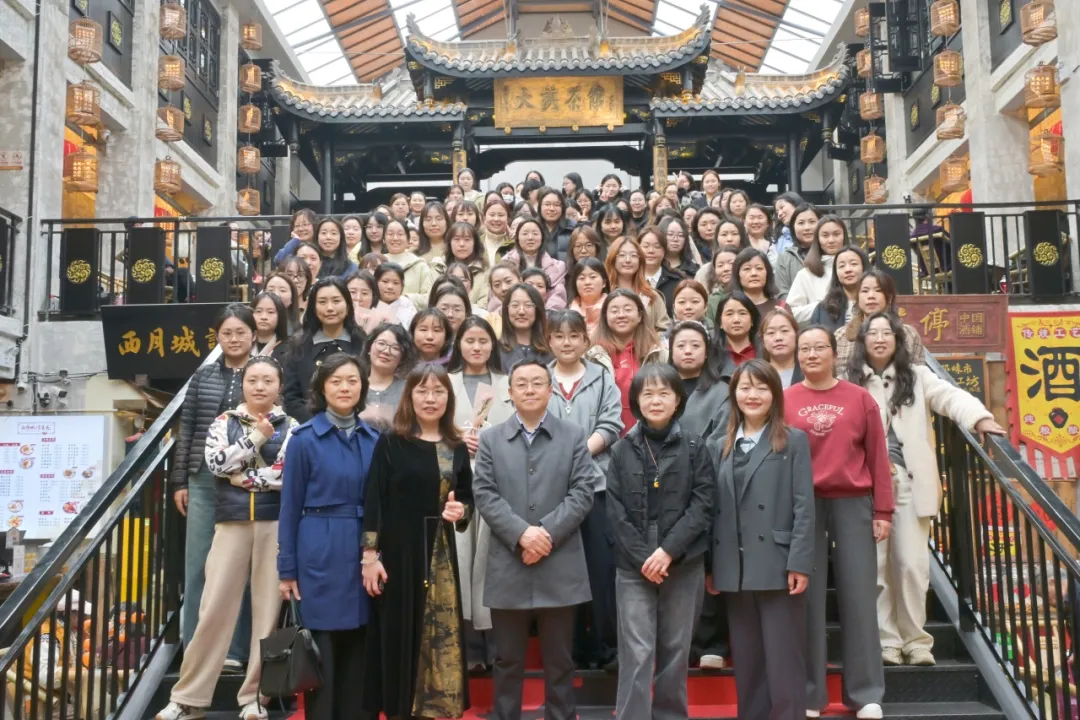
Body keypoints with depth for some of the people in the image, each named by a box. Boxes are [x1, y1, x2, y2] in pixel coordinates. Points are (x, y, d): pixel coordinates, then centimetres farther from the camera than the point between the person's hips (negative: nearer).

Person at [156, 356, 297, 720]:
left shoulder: (291, 427, 5)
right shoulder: (224, 423, 9)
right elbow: (217, 462, -8)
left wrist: (242, 476, -9)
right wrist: (256, 437, -10)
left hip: (276, 523, 0)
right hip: (233, 522, 1)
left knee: (268, 609, 3)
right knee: (214, 607, 1)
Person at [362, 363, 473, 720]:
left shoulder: (457, 448, 7)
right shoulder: (390, 443, -3)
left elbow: (467, 498, 15)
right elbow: (374, 502, -6)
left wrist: (461, 511, -8)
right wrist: (370, 556, -11)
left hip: (441, 555, 3)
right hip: (399, 552, -3)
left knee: (441, 637, 5)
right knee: (399, 634, 3)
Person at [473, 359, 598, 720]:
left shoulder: (574, 436, 6)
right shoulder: (490, 439, 8)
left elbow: (582, 492, -2)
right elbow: (485, 495, -2)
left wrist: (547, 532, -15)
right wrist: (522, 532, -16)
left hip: (560, 567, 0)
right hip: (507, 566, 1)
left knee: (559, 661, 9)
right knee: (507, 660, 10)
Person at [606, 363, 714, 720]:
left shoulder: (694, 447, 1)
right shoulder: (622, 450, 3)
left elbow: (703, 503, -4)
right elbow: (615, 510, 0)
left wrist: (668, 550, -13)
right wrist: (642, 556, -10)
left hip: (684, 564, 0)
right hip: (633, 566, 0)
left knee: (675, 650, 10)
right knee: (637, 654, -4)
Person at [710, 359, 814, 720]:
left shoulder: (794, 441, 1)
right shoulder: (722, 446, 13)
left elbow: (804, 506, -6)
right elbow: (715, 510, 10)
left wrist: (799, 563, -13)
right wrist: (711, 565, 7)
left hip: (778, 566, -4)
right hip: (736, 569, 4)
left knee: (783, 662, 1)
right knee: (747, 662, 12)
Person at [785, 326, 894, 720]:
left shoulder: (860, 398, 4)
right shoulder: (784, 400, 2)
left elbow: (877, 457, 4)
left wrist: (883, 511, 1)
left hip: (853, 504, 0)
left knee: (858, 595, 4)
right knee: (807, 598, 5)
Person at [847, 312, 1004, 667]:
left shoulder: (917, 377, 11)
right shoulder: (850, 381, 6)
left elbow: (949, 395, -7)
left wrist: (979, 417, -26)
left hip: (910, 481, 1)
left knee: (912, 563, 0)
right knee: (875, 564, 1)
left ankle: (915, 639, 12)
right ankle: (885, 640, 10)